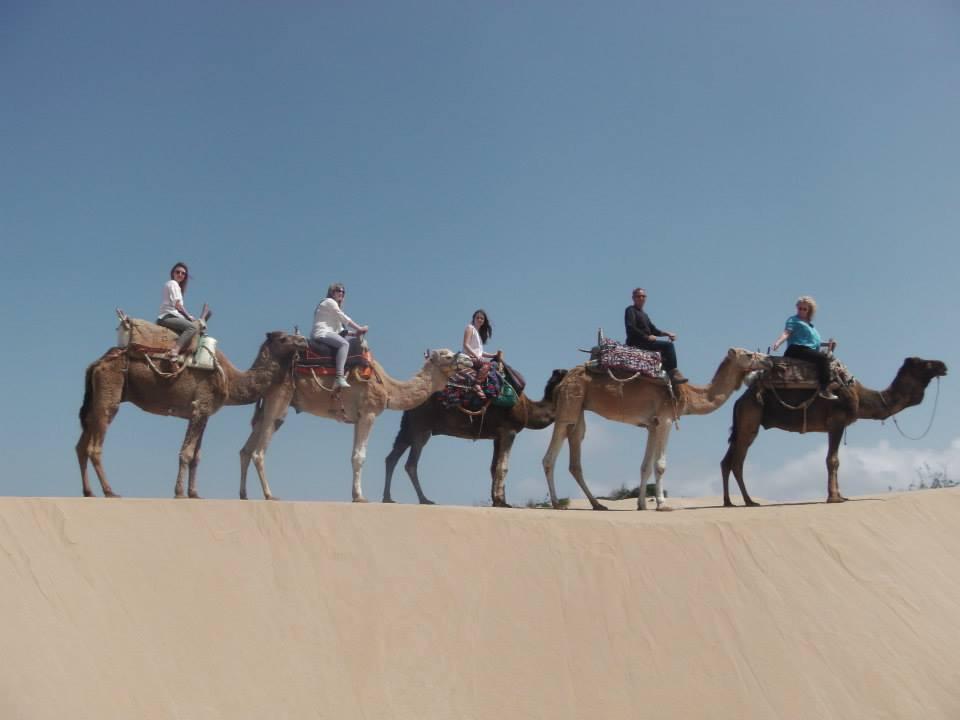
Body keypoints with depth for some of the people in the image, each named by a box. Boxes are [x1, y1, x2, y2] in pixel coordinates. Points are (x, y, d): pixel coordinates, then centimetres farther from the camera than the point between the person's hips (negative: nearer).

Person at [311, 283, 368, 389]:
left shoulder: (334, 305, 28)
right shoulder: (329, 302, 0)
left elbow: (339, 329, 25)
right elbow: (344, 318, -7)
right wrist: (359, 328, -4)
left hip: (327, 333, 11)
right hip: (322, 333, -11)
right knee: (344, 343, -31)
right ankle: (339, 377, -46)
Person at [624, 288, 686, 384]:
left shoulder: (644, 315, 25)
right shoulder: (630, 310, -2)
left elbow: (653, 329, 22)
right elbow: (631, 328, -16)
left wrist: (667, 333, 6)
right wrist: (647, 337, -17)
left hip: (643, 341, 10)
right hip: (637, 343, -10)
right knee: (668, 345, -18)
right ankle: (673, 373, -22)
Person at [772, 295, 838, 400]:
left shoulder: (810, 324, 28)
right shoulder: (793, 320, 3)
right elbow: (786, 333, -12)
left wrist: (827, 344, 25)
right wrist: (778, 341, -30)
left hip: (809, 350, 10)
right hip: (797, 349, -10)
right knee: (823, 358, -26)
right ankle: (825, 390, -35)